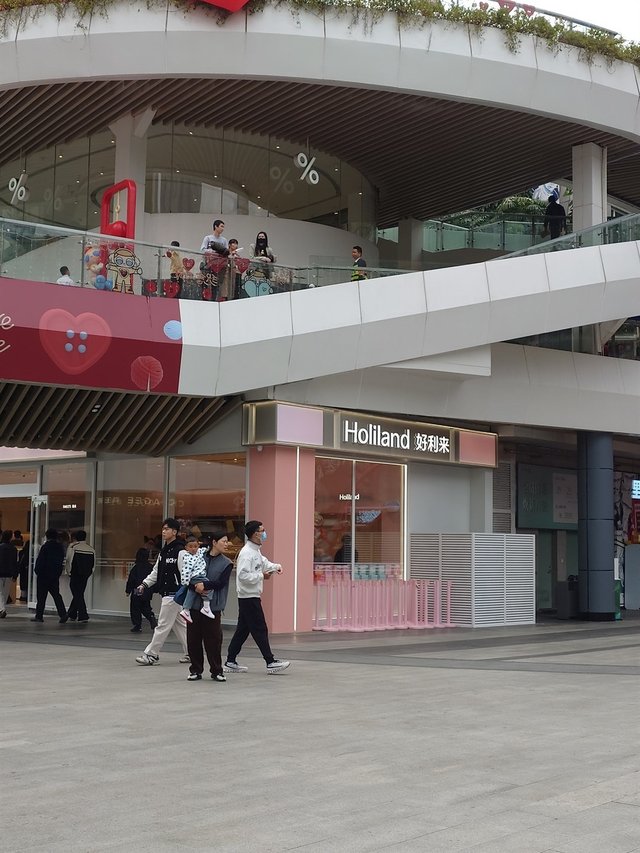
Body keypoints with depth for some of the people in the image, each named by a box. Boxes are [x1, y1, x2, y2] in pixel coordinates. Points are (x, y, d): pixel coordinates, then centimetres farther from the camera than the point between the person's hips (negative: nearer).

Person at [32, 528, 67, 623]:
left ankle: (39, 616, 7)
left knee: (41, 596, 3)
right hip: (55, 576, 6)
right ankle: (63, 614, -4)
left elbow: (40, 561, -12)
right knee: (56, 595, 8)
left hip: (44, 575, -6)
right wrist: (58, 572, 15)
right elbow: (62, 561, 11)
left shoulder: (46, 547, -13)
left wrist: (37, 570, 0)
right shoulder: (60, 547, 7)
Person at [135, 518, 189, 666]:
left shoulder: (180, 551, -15)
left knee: (163, 624, -4)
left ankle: (151, 654, 0)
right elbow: (156, 571, 19)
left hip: (174, 594, -9)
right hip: (167, 593, 9)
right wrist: (145, 584, 9)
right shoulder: (164, 551, 13)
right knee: (179, 624, 14)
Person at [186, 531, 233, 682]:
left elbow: (221, 583, -7)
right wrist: (196, 586, -15)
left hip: (213, 606, -2)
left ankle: (216, 671, 11)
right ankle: (196, 670, 17)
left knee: (213, 639, -1)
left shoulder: (226, 563, 4)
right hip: (195, 603, 2)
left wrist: (205, 585, -19)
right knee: (193, 639, 5)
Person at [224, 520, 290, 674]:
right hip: (249, 597, -10)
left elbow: (263, 562, 28)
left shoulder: (256, 551, 14)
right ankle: (271, 662, -1)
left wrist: (275, 566, 9)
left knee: (243, 630, 12)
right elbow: (242, 575, -25)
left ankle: (230, 662, 16)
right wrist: (261, 576, -18)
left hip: (250, 597, 10)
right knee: (260, 630, -5)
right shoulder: (246, 553, -18)